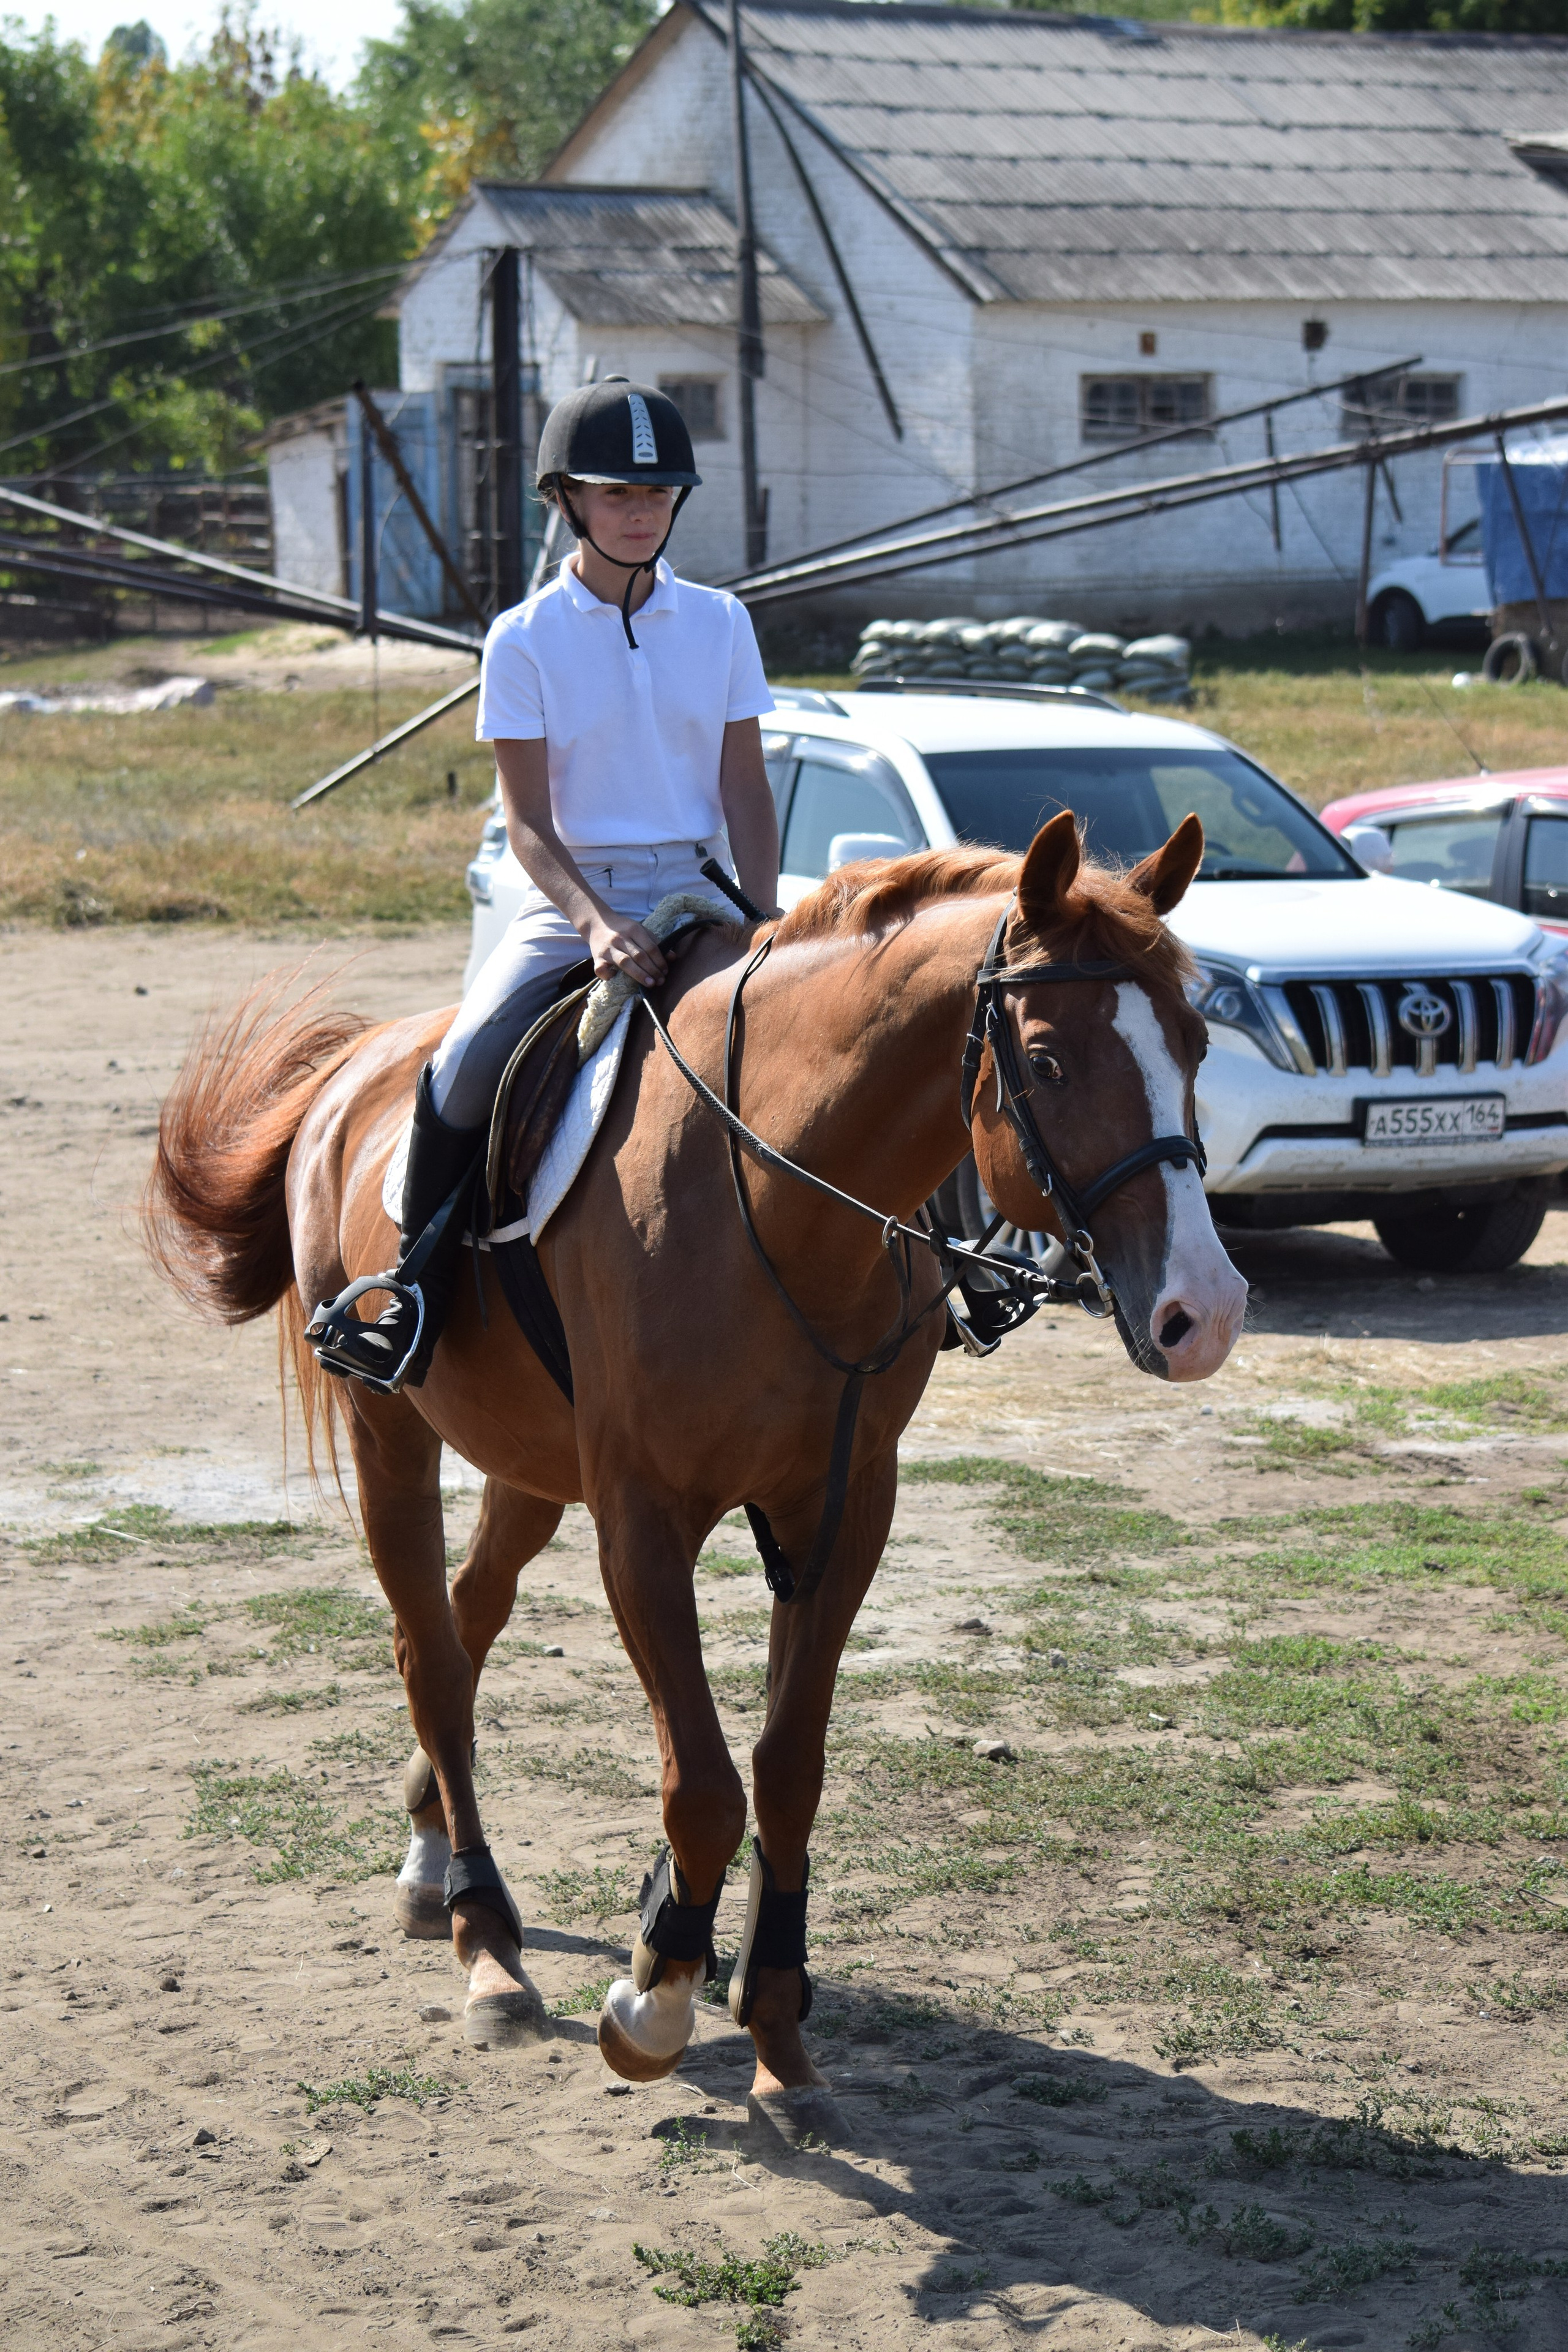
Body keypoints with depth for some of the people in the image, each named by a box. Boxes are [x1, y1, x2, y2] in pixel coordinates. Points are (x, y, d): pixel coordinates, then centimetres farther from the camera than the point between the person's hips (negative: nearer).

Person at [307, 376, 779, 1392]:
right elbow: (529, 822, -4)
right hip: (569, 904, -2)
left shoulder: (719, 623, 7)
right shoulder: (525, 640, 0)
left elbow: (747, 790, 7)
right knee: (462, 1074, -23)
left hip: (698, 898, 2)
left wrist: (764, 923, -9)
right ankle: (413, 1311, -9)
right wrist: (597, 926, -21)